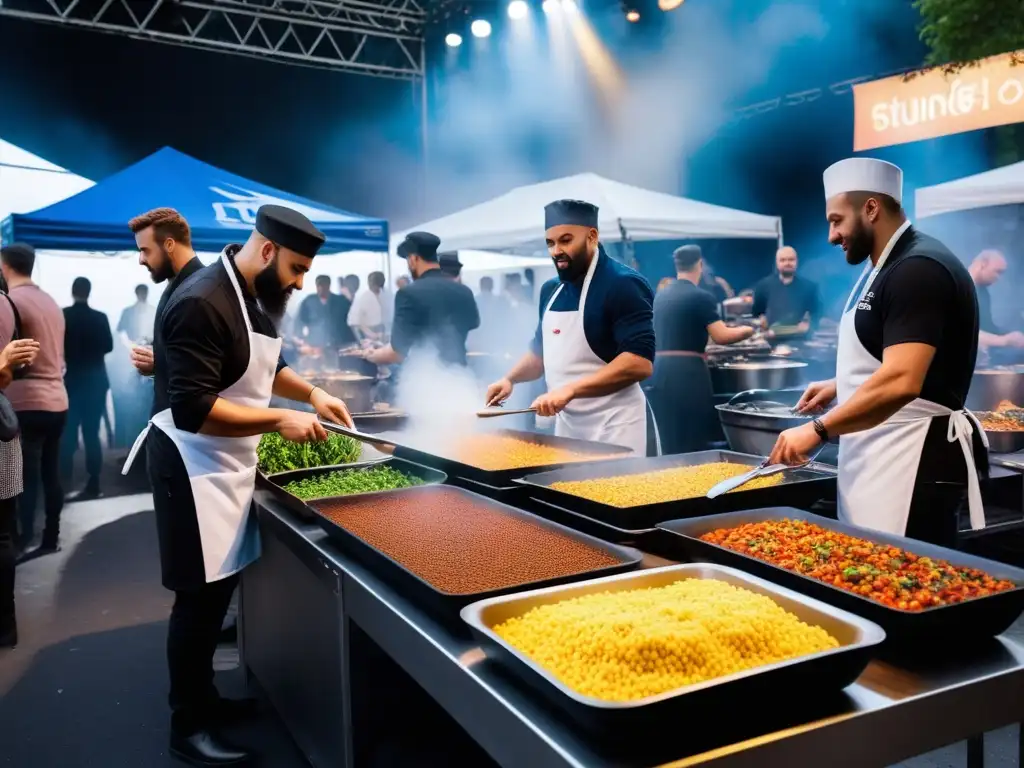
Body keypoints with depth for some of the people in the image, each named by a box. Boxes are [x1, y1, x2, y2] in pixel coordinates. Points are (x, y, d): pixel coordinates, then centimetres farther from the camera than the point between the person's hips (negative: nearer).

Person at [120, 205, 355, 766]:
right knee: (200, 596, 0)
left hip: (228, 461, 9)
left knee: (219, 589, 17)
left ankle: (202, 696, 33)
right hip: (194, 465, -9)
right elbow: (192, 409, -29)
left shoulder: (253, 297, 7)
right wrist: (280, 420, -25)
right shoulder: (203, 302, -23)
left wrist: (311, 393, 7)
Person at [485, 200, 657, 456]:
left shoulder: (623, 285, -14)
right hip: (565, 423, 7)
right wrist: (510, 378, 4)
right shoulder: (551, 290, 11)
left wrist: (571, 389, -29)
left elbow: (640, 362, -24)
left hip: (611, 426, -7)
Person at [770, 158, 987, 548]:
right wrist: (840, 387, 15)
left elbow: (900, 382, -27)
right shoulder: (889, 268, 17)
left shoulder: (917, 269, -16)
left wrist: (819, 430, -23)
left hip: (913, 458, -10)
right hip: (881, 453, 10)